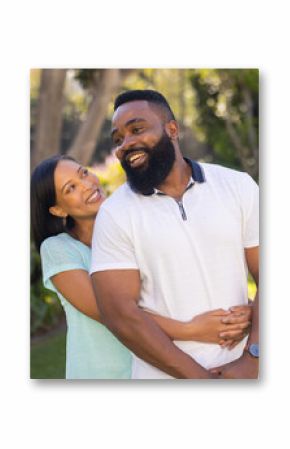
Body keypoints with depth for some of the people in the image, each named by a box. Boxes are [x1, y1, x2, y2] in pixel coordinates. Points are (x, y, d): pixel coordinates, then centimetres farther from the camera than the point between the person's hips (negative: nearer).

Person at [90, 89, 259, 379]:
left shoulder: (238, 186, -1)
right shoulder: (114, 214, -5)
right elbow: (118, 312, -12)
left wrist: (251, 362, -16)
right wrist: (199, 377, -15)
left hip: (242, 369, 1)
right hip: (164, 377, -1)